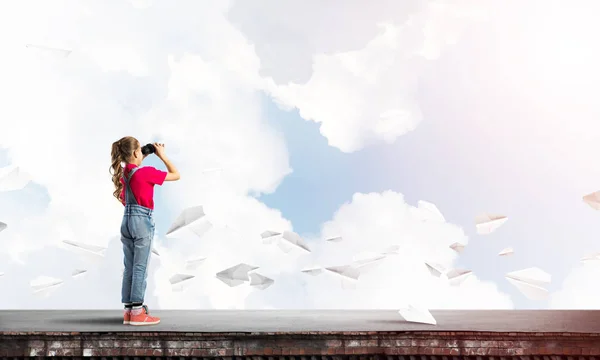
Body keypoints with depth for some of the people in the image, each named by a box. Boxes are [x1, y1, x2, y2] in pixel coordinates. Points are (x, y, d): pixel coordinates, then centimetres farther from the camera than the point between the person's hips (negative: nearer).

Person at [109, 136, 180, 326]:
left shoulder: (122, 173, 7)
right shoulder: (146, 172, -13)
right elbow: (176, 175, -5)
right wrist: (162, 155, 2)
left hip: (127, 220, 7)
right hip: (142, 221, -7)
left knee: (129, 268, 10)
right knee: (140, 267, -3)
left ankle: (128, 310, 13)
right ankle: (137, 312, -1)